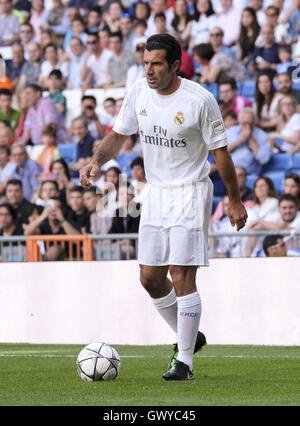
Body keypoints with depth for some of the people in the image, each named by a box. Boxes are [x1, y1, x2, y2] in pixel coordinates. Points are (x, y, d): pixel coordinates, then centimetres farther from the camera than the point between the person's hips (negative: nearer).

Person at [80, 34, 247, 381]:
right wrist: (97, 161, -10)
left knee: (182, 277, -11)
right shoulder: (138, 94, -1)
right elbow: (119, 134, 10)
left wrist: (234, 201, -3)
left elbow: (220, 151, -8)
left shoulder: (199, 100, -16)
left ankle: (184, 361, -4)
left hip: (191, 193, -6)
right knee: (150, 278, 7)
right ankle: (189, 336, 29)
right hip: (155, 192, 6)